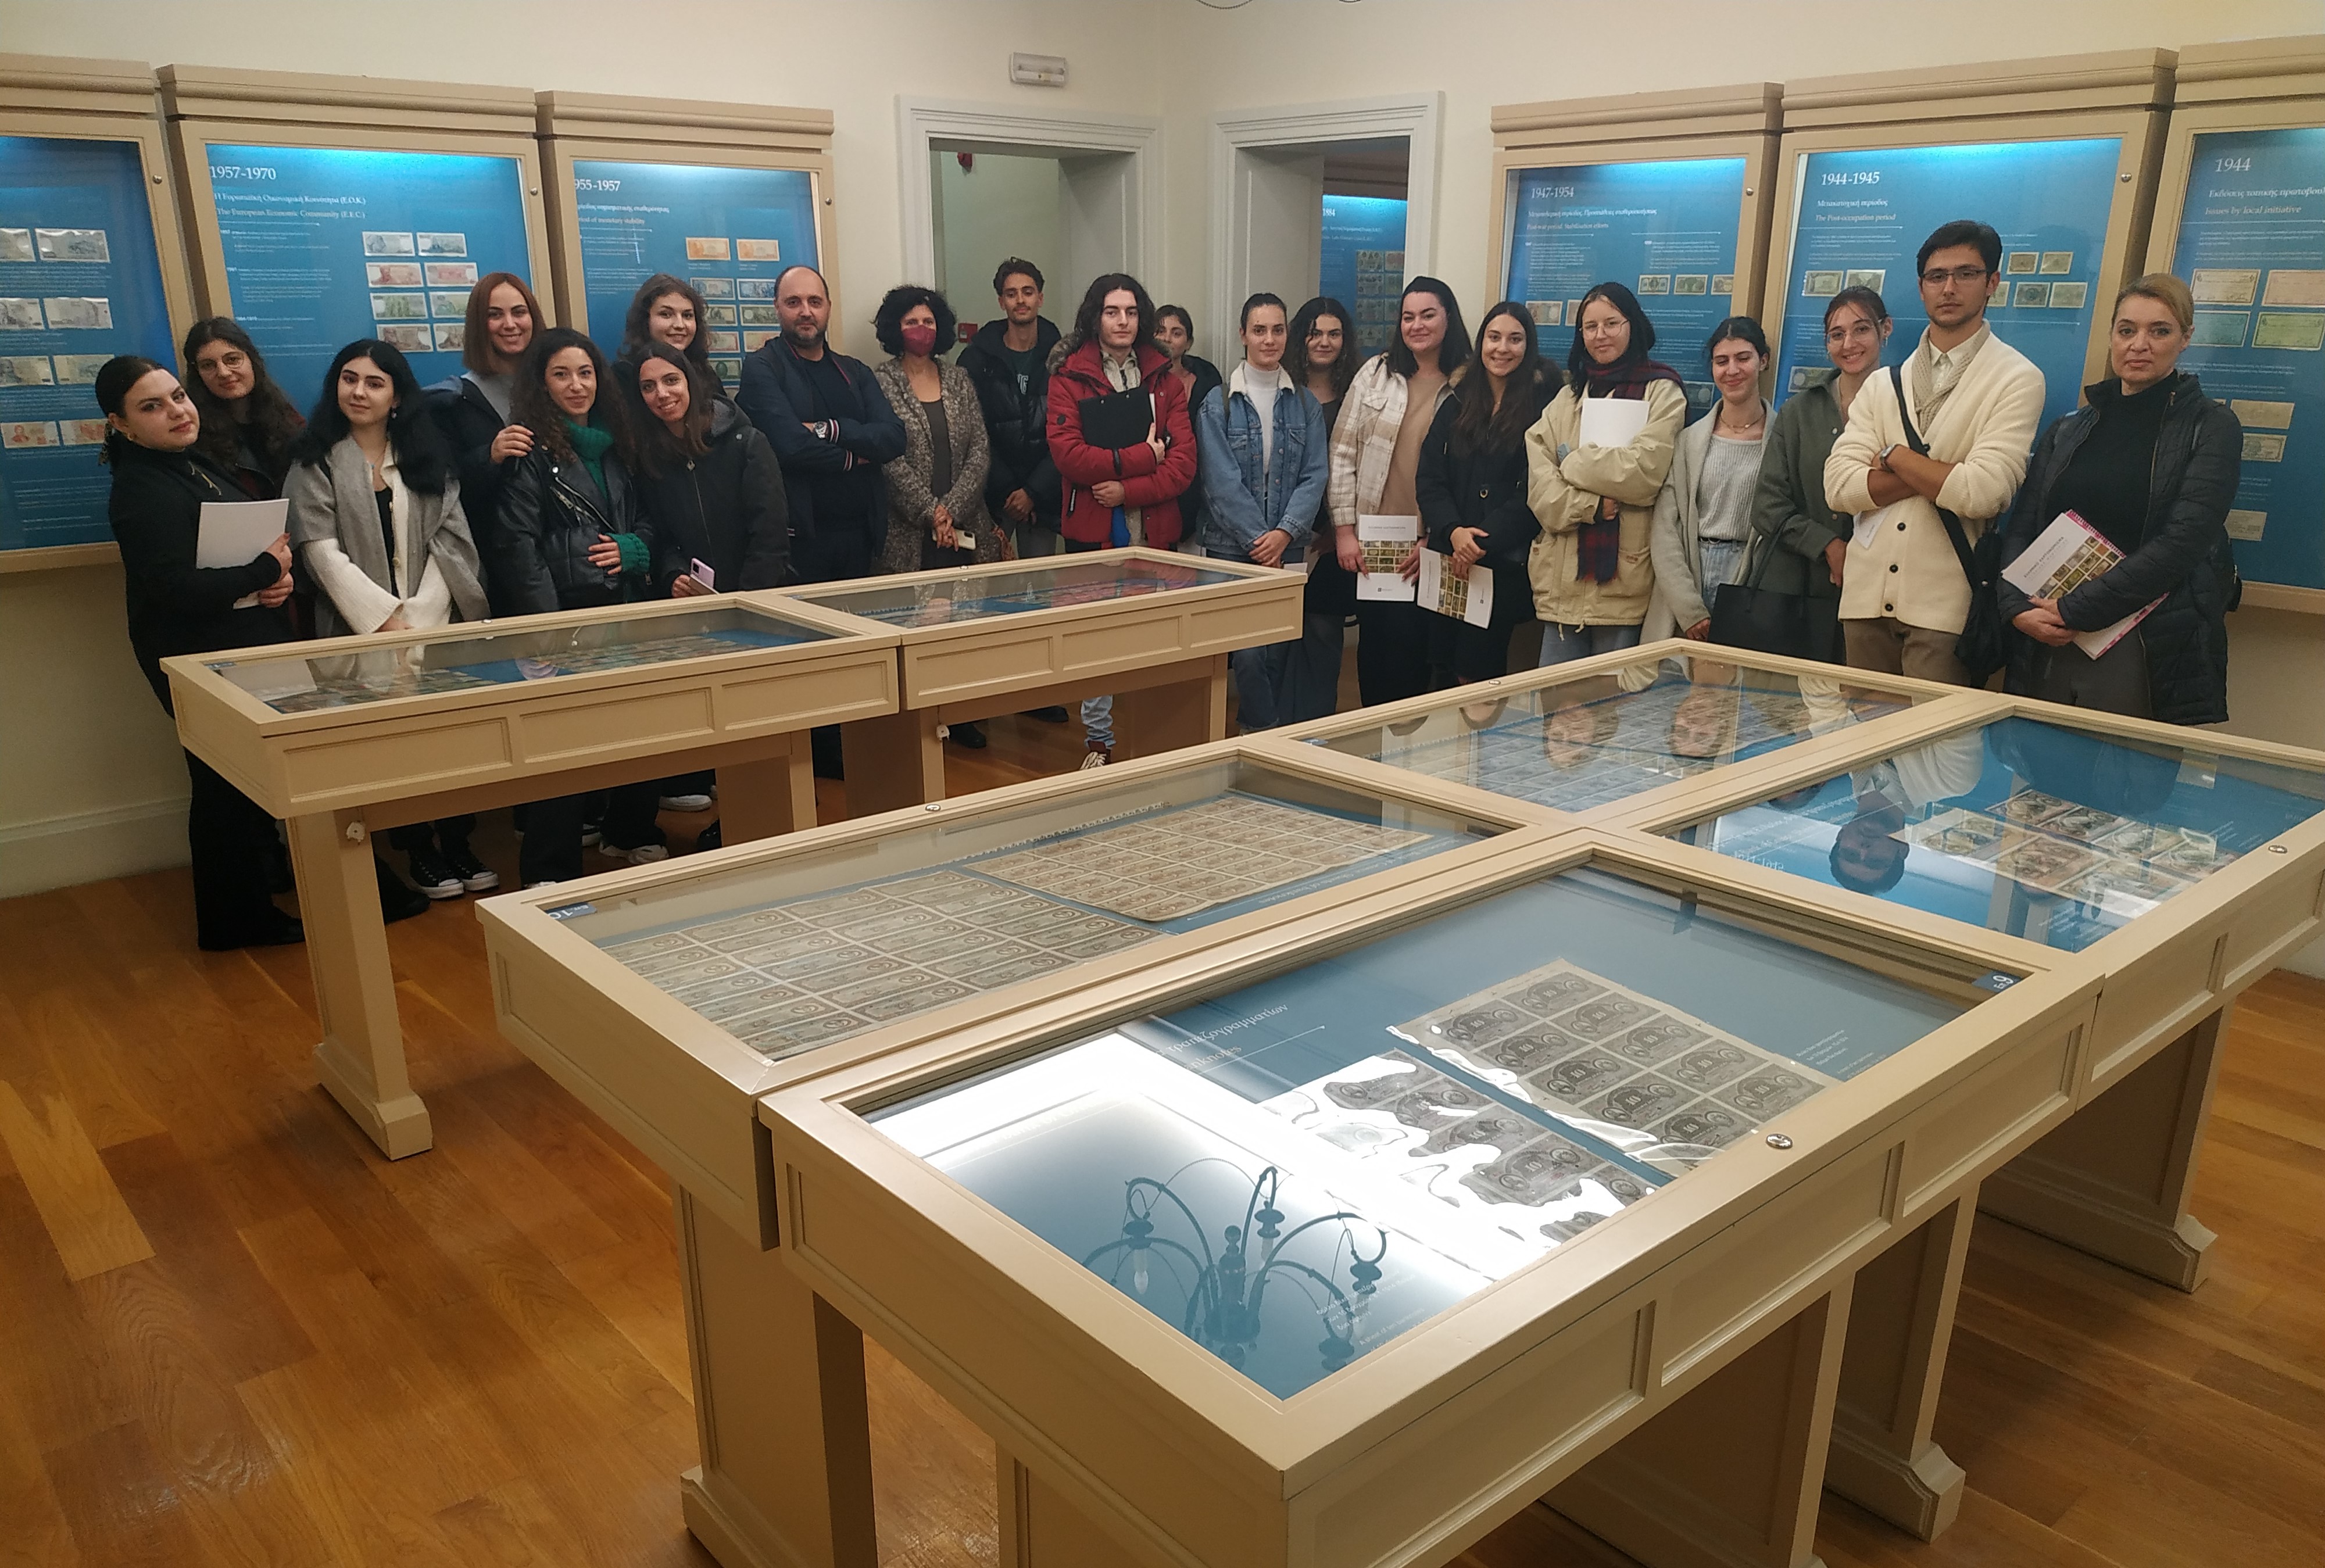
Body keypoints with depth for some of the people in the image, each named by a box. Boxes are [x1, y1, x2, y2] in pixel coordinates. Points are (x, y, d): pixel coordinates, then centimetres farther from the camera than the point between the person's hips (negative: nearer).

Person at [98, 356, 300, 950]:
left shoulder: (198, 466, 11)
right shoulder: (143, 491, -18)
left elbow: (257, 535, 19)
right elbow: (177, 588, -28)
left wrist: (280, 574, -4)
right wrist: (268, 569, -16)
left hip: (245, 645, 9)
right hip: (201, 657, -9)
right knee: (229, 787, 1)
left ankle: (254, 896, 32)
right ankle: (236, 922, 14)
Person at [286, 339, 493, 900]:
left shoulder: (426, 458, 11)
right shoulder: (317, 463, 4)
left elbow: (450, 540, 2)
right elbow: (321, 551, -5)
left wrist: (422, 617, -10)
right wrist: (386, 618, -14)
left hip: (435, 624, 2)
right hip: (360, 631, -2)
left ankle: (457, 842, 8)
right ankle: (419, 850, 9)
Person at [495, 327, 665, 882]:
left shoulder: (614, 444, 14)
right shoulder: (530, 449, -4)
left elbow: (646, 518, 20)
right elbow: (520, 546, -10)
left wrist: (633, 549, -3)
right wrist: (549, 625, -17)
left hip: (623, 607, 6)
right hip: (564, 613, -6)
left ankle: (629, 834, 30)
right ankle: (550, 872, 3)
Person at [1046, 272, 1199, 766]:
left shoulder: (1164, 379, 9)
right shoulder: (1069, 377, 1)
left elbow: (1184, 462, 0)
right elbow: (1067, 454, -13)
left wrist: (1129, 490, -14)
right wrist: (1141, 456, -12)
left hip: (1153, 530, 2)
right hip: (1092, 529, -2)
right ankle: (1097, 740, 16)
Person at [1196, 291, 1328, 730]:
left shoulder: (1306, 404, 9)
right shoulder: (1218, 403, 0)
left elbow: (1314, 476, 1)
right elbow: (1223, 483, -7)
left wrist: (1284, 534, -13)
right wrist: (1261, 540, -12)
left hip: (1289, 549, 3)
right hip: (1232, 548, -3)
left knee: (1280, 653, 4)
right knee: (1249, 653, -9)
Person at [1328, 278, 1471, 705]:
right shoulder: (1376, 372, 6)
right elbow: (1342, 452, 4)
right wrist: (1344, 529, -2)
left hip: (1426, 547, -2)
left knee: (1411, 650, -1)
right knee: (1372, 646, 8)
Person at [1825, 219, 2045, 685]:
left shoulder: (2017, 380, -1)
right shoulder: (1882, 384, 12)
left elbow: (1982, 493, -16)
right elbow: (1838, 485, -1)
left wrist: (1895, 456, -4)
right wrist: (1941, 475, -9)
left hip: (1944, 609, -4)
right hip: (1866, 594, 4)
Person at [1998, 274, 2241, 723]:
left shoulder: (2212, 428, 3)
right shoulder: (2067, 432, 15)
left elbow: (2184, 541, -10)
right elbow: (2020, 529, 8)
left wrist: (2076, 610, -16)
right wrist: (2018, 607, -11)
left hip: (2154, 649, -3)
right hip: (2048, 646, 3)